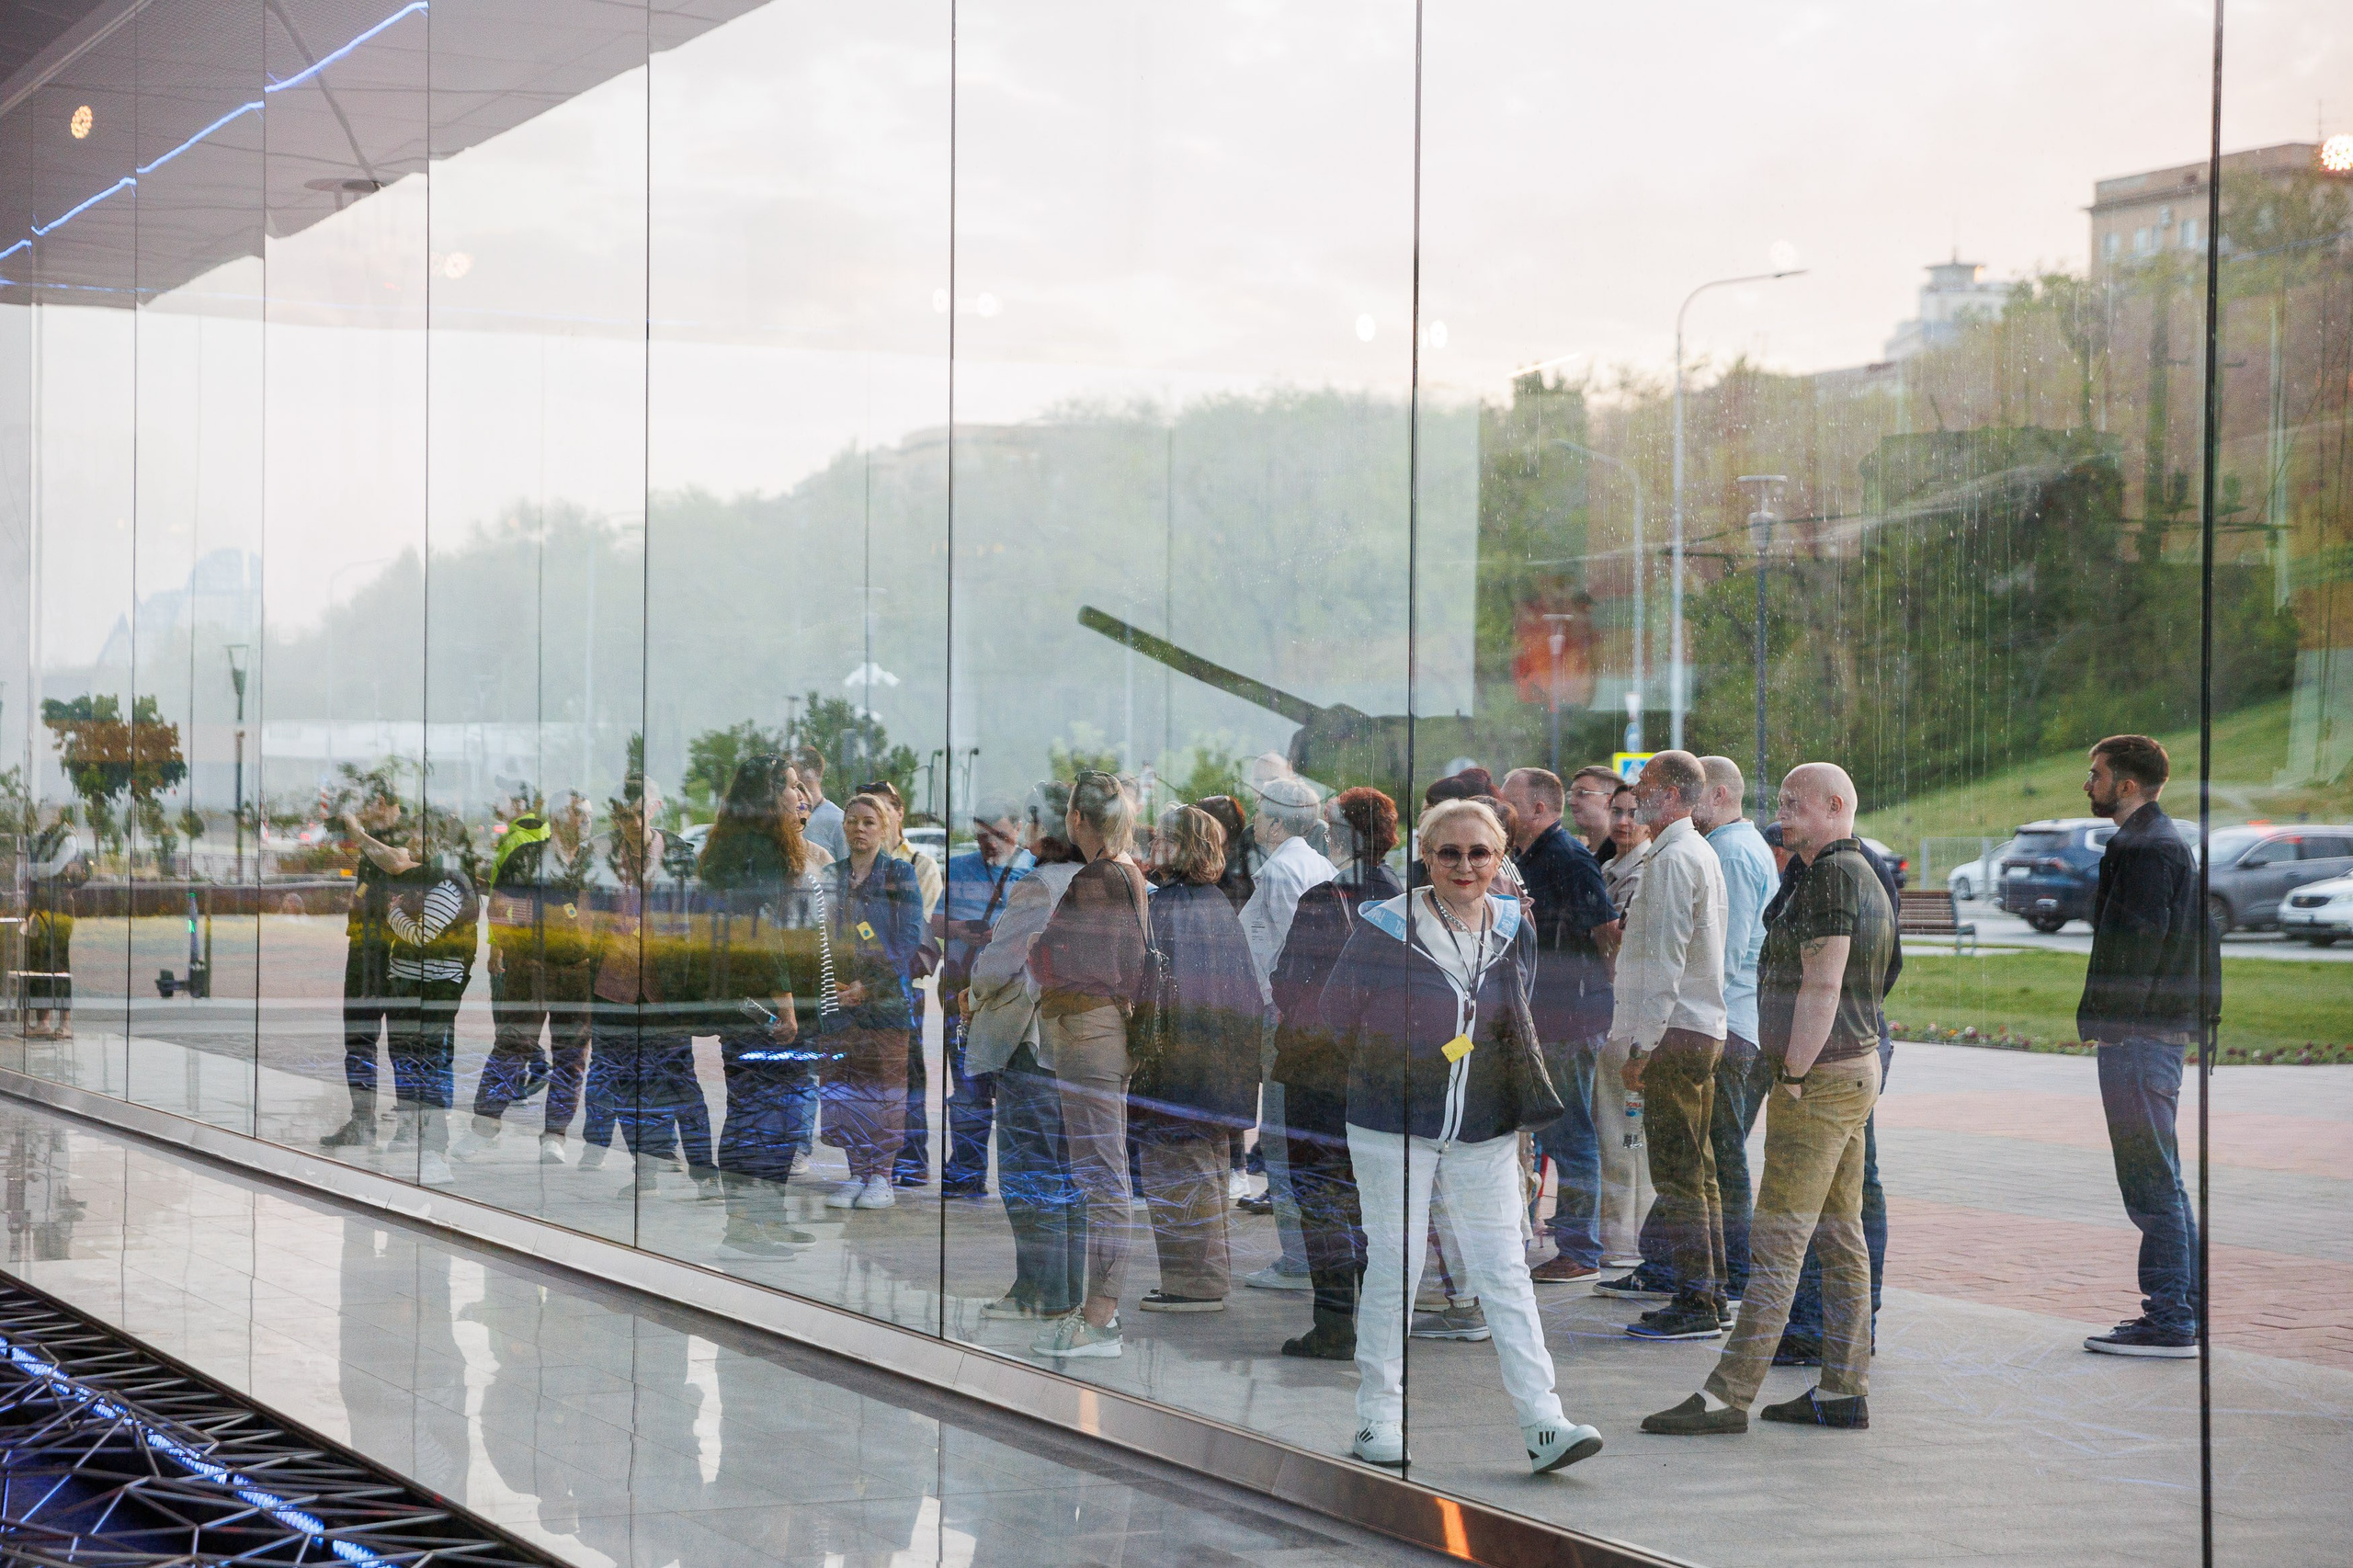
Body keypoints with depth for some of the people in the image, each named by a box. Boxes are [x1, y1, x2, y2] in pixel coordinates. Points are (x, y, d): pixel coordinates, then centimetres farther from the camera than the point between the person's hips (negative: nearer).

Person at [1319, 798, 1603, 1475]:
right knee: (1393, 1267, 1)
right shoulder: (1384, 930, -10)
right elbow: (1332, 1024, -2)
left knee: (1505, 1272, 0)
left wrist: (1530, 1097, 10)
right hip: (1392, 1129, -3)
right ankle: (1377, 1420, 13)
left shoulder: (1516, 932, 4)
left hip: (1485, 1133, 3)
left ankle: (1543, 1424, -3)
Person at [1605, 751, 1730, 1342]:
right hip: (1703, 1029, 11)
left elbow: (1664, 957, -19)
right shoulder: (1700, 853, 19)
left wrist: (1643, 1043, -18)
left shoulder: (1673, 858, -14)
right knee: (1697, 1171, 14)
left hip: (1674, 1032, -11)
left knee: (1678, 1174, -9)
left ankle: (1694, 1305, -9)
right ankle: (1708, 1291, 19)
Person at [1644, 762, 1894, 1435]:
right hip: (1858, 1069, 11)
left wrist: (1792, 1076, -18)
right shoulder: (1866, 877, 17)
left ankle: (1728, 1395, -9)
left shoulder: (1830, 876, -15)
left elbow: (1821, 987, -21)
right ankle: (1843, 1391, 12)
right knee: (1839, 1235, 10)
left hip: (1819, 1076, -11)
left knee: (1778, 1239, -9)